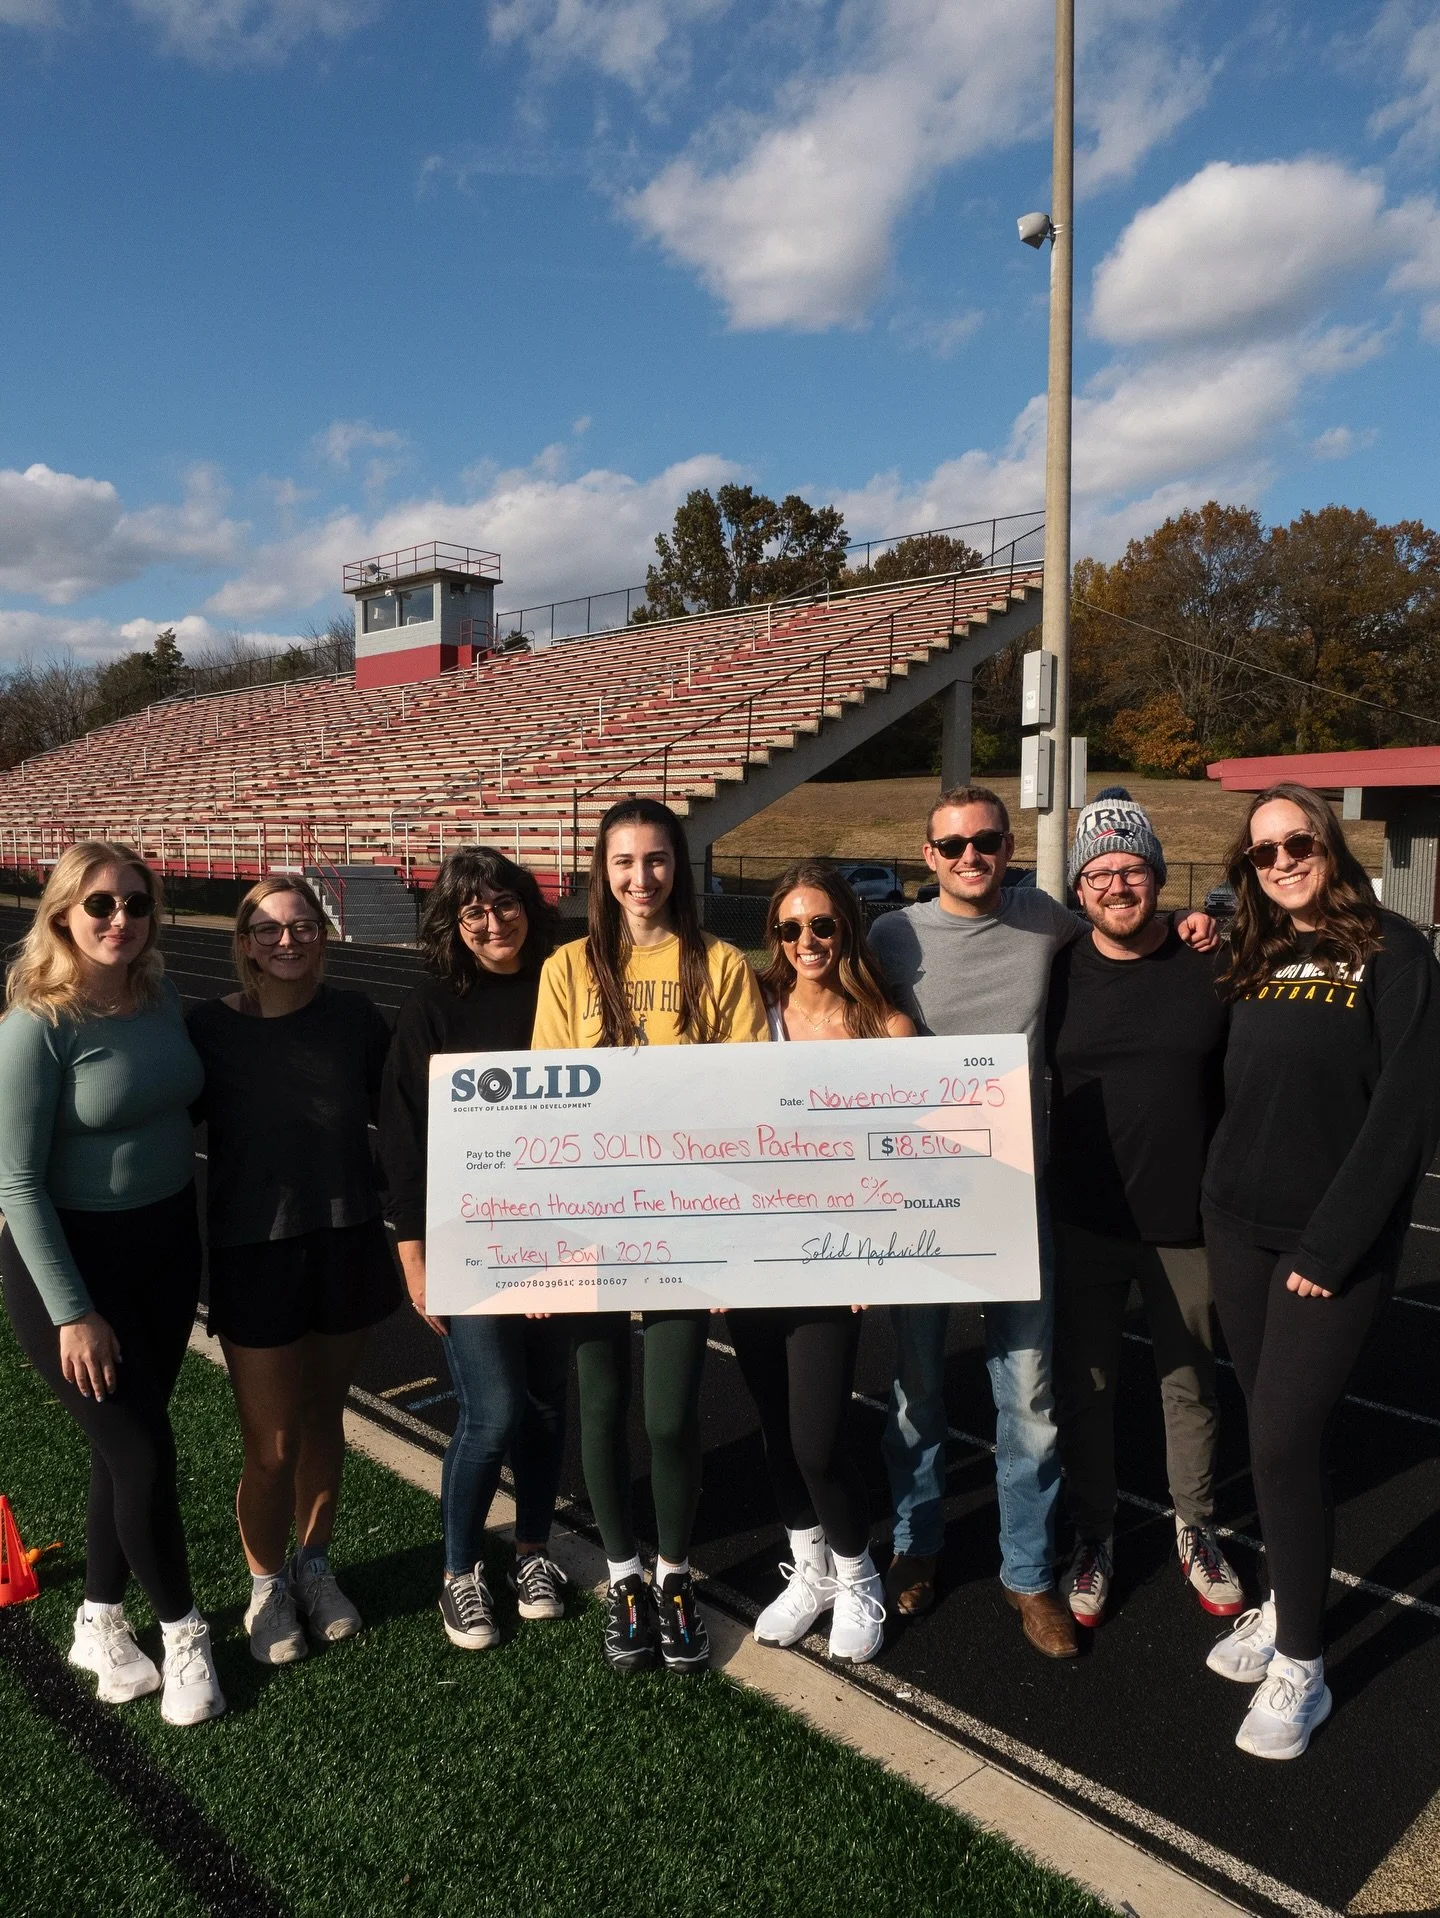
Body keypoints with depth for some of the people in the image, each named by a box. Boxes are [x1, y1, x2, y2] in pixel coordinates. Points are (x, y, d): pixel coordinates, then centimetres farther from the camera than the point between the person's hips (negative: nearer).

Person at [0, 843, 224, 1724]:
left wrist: (195, 1247, 10)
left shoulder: (161, 998, -2)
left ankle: (101, 1619, 37)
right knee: (143, 1450, 2)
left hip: (166, 1245, 6)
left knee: (127, 1442, 16)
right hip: (72, 1255, -5)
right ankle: (183, 1630, 25)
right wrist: (73, 1312, -16)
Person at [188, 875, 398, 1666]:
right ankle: (265, 1584, 33)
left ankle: (314, 1564, 42)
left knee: (323, 1420, 18)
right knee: (273, 1448, 5)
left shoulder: (354, 1018, -2)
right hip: (253, 1256, -2)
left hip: (347, 1246, 2)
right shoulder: (210, 1029, -7)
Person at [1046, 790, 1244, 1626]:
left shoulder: (1210, 966, -4)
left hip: (1186, 1223, 0)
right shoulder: (1060, 973, -3)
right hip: (1084, 1225, 0)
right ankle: (1094, 1532, 33)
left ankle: (1197, 1531, 38)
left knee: (1191, 1385, 16)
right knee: (1085, 1385, 12)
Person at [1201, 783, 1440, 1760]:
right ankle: (1286, 1604, 30)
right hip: (1239, 1231, 5)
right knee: (1275, 1427, 12)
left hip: (1336, 1242, -5)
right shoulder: (1252, 959, 9)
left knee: (1286, 1441, -6)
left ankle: (1301, 1664, 11)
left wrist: (1331, 1245, -15)